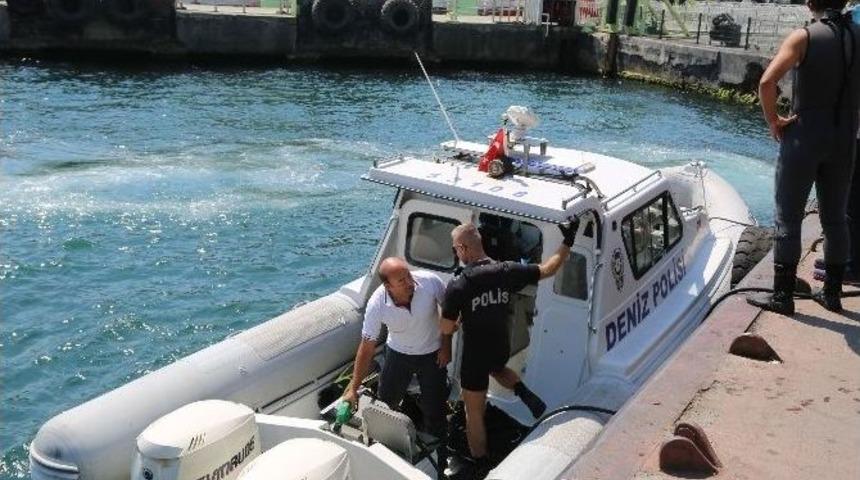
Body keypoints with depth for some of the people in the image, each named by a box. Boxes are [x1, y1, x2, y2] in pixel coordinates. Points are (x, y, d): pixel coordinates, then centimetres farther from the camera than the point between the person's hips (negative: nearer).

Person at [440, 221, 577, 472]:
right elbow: (548, 269, -3)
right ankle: (526, 395, 17)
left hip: (475, 355, -5)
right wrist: (568, 242, 6)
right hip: (502, 348, 5)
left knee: (474, 413, 14)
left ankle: (481, 466, 26)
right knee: (496, 368, 40)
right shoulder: (507, 271, -13)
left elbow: (446, 330, -17)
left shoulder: (457, 286, -25)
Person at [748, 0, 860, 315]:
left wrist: (773, 119, -9)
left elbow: (767, 82, -22)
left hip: (804, 138, -4)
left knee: (788, 219, 2)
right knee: (835, 218, 14)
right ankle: (832, 293, 23)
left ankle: (782, 295, 5)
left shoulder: (804, 37, -10)